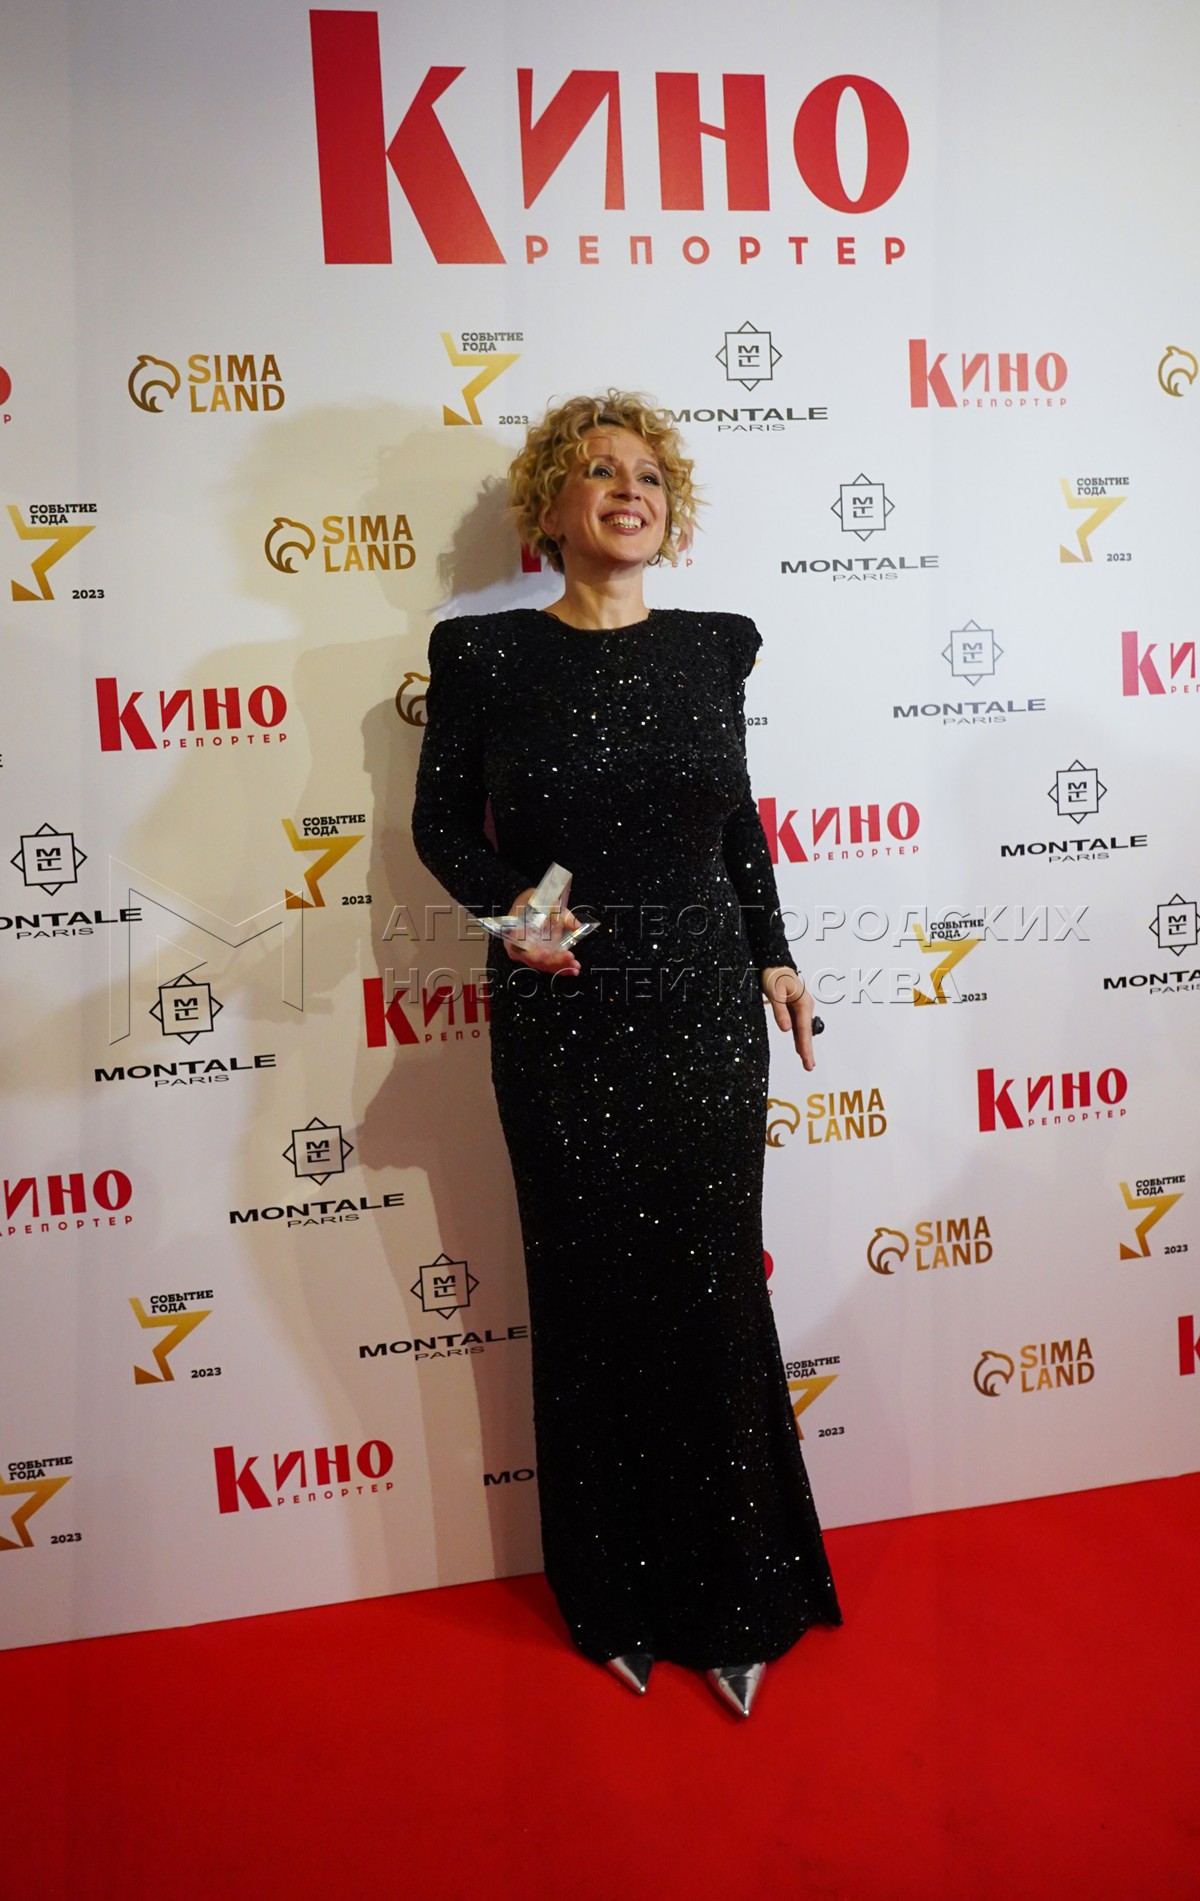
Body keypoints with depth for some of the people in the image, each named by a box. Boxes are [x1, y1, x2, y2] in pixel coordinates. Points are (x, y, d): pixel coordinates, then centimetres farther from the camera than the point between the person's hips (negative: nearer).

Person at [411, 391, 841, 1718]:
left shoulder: (709, 647, 6)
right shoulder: (485, 652, -1)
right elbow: (441, 823, 4)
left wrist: (771, 956, 11)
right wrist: (506, 905, -14)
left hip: (706, 1005, 2)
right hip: (563, 1013, -1)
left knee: (713, 1284, 5)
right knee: (592, 1295, 8)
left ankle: (736, 1601, 25)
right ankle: (618, 1602, 29)